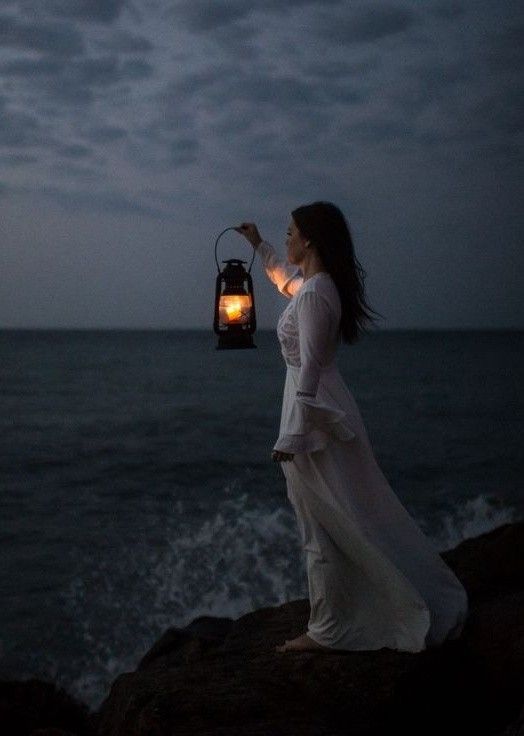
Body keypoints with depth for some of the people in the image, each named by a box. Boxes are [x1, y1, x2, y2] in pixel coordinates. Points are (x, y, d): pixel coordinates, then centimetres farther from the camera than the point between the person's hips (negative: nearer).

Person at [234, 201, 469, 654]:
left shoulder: (313, 294, -17)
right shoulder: (319, 285, 11)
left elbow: (309, 368, -23)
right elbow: (285, 278, 37)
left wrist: (292, 436, -24)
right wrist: (258, 245, 43)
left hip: (314, 415, -10)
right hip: (330, 412, 10)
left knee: (324, 529, -1)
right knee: (354, 520, 15)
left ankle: (328, 631, 8)